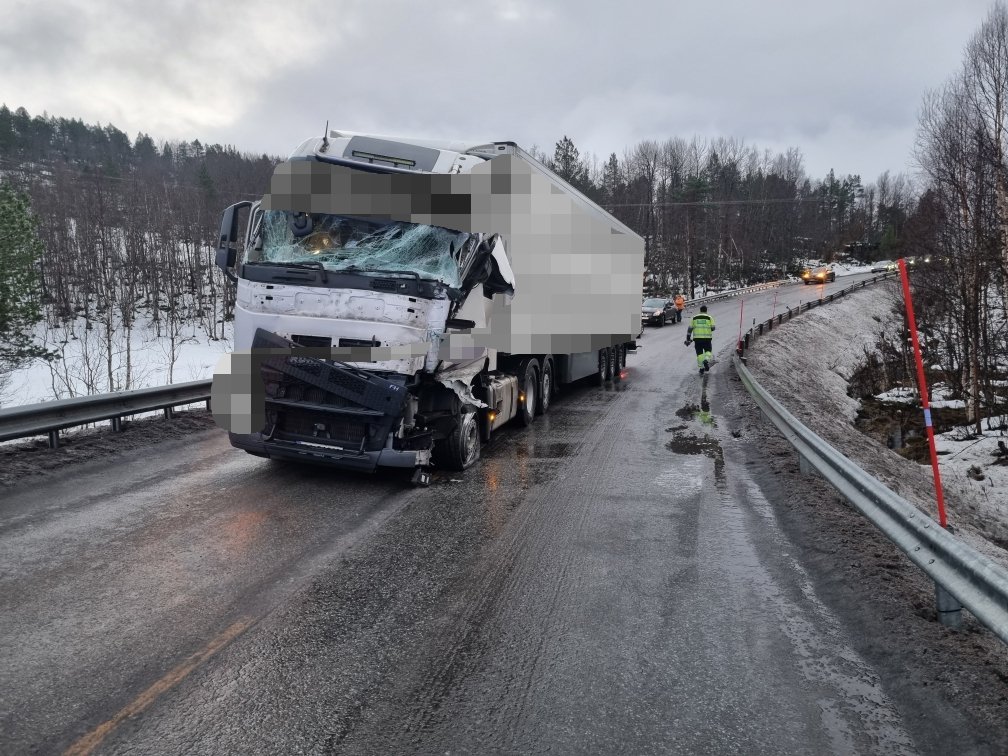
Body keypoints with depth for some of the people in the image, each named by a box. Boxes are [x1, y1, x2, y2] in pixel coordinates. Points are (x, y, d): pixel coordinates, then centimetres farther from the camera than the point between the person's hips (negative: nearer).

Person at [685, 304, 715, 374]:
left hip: (697, 338, 1)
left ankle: (702, 368, 6)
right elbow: (712, 328, -2)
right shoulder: (709, 318, 2)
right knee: (708, 351, 14)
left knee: (699, 353, 8)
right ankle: (706, 360, -16)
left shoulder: (694, 318, 7)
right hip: (707, 338, -1)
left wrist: (688, 339, 8)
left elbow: (689, 329, 4)